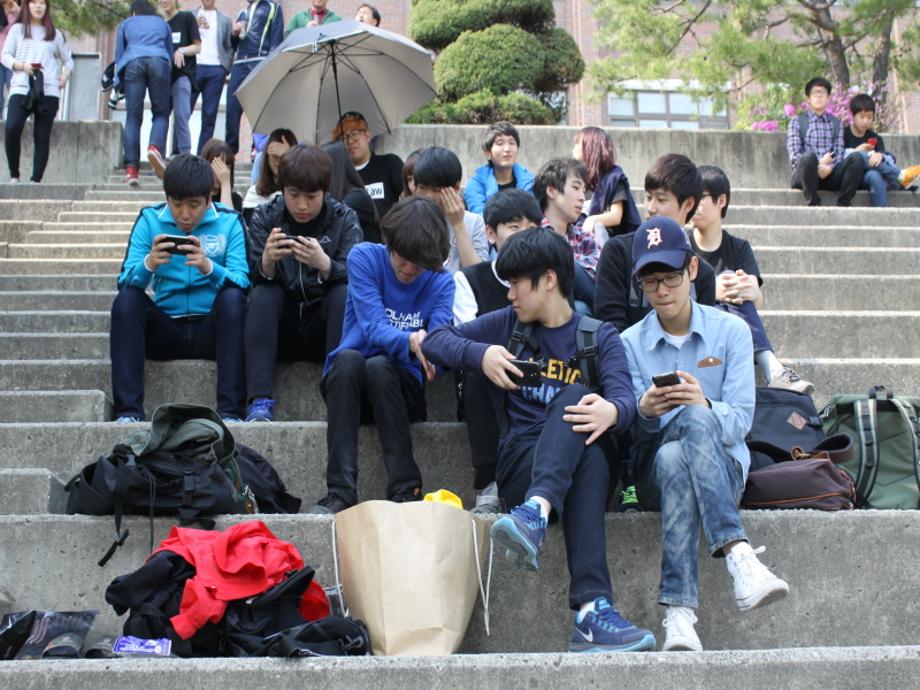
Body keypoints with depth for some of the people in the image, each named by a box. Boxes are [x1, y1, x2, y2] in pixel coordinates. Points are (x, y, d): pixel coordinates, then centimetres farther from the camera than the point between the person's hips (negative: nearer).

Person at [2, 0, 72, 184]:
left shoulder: (55, 34, 19)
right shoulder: (17, 29, 17)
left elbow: (68, 59, 23)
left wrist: (65, 74, 2)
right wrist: (21, 65, -9)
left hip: (48, 91, 1)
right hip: (21, 88, -1)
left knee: (42, 136, -6)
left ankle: (36, 180, -3)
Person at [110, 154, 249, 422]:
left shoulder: (229, 222, -1)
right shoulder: (150, 220, 4)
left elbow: (243, 283, -13)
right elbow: (125, 283, -5)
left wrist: (209, 267, -32)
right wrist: (148, 264, -26)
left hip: (212, 330, -2)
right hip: (165, 329, 2)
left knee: (232, 297, -30)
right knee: (126, 299, -23)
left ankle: (230, 410, -34)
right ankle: (128, 410, -29)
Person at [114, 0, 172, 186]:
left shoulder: (126, 24, 29)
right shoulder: (162, 24, 31)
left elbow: (118, 56, 24)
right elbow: (170, 54, 31)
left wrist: (117, 83, 31)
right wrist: (166, 78, 44)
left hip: (133, 63, 0)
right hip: (159, 61, 0)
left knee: (133, 117, -2)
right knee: (161, 112, 6)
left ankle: (131, 168, -14)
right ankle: (155, 146, -25)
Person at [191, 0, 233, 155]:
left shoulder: (225, 20, 17)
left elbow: (229, 47, 14)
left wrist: (226, 69, 2)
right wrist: (195, 26, -5)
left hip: (216, 69, 1)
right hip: (193, 67, -1)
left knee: (209, 116, -1)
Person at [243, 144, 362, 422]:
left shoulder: (344, 218, -1)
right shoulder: (264, 216, 1)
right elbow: (257, 279, -9)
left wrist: (324, 264, -37)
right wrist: (267, 261, -33)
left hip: (324, 327, -1)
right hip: (281, 330, 1)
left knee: (344, 293, -27)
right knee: (263, 293, -26)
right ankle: (260, 400, -34)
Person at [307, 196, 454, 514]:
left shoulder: (441, 281, 1)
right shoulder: (364, 257, -4)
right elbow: (372, 327, -17)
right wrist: (410, 341, -38)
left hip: (400, 385, 0)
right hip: (347, 379, 0)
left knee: (379, 365, -33)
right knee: (348, 358, -34)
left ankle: (406, 490, -34)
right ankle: (341, 491, -39)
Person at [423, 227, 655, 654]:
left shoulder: (599, 336, 13)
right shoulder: (506, 324, 19)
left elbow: (624, 399, -5)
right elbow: (435, 341, 15)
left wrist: (612, 411, -31)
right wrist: (479, 354, -5)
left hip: (579, 465, 0)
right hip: (520, 463, 0)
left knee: (576, 399, -33)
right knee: (589, 460, -35)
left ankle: (535, 515, -58)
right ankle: (592, 610, -55)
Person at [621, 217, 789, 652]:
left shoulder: (731, 331, 6)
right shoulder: (630, 343, 8)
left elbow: (740, 421, -4)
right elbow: (633, 432, 0)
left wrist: (705, 407, -27)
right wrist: (645, 413, -25)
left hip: (724, 468, 0)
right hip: (654, 471, 1)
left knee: (697, 417, -37)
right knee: (673, 456, -37)